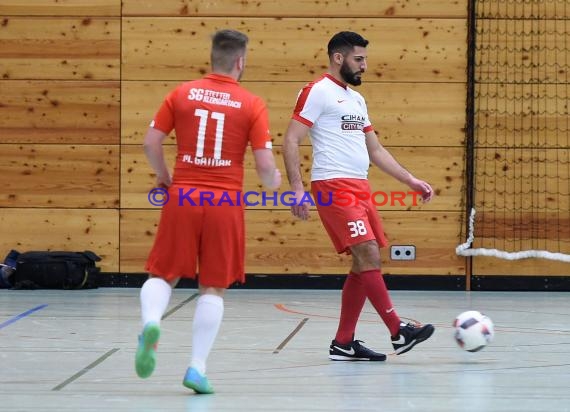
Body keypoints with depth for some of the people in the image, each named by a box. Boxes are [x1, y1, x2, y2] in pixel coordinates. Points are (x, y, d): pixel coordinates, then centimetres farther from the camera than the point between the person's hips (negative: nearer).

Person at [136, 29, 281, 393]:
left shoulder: (182, 94, 3)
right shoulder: (252, 104, -2)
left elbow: (151, 143, 2)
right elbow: (265, 166, -4)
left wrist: (163, 175, 21)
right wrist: (273, 183, 18)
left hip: (183, 197, 1)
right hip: (225, 202, -1)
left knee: (164, 275, 12)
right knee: (213, 287, 9)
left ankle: (151, 323, -20)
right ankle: (197, 369, 2)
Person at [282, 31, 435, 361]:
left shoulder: (356, 99, 22)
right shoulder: (317, 92, -4)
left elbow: (376, 150, 26)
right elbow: (291, 142, -10)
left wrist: (410, 180, 18)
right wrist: (298, 189, -19)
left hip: (359, 187, 9)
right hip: (334, 186, -9)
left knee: (365, 265, 5)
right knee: (369, 255, -16)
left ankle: (344, 343, 10)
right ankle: (398, 331, -18)